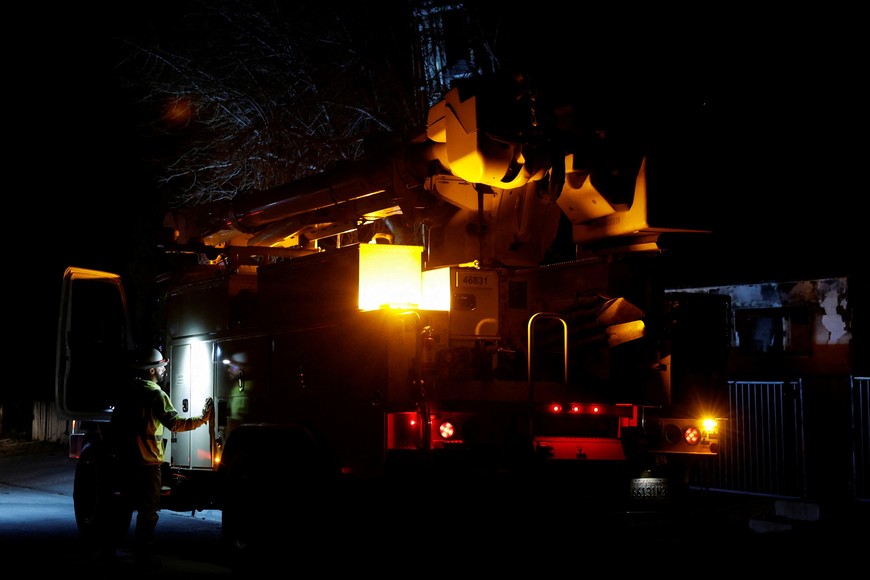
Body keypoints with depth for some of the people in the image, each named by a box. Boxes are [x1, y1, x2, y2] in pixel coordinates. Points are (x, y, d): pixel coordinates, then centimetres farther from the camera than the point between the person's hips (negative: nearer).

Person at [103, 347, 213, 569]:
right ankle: (142, 554, 0)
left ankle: (110, 547, 20)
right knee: (148, 511, -1)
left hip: (125, 460, 8)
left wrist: (116, 452, 24)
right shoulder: (156, 395, -13)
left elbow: (115, 425, 16)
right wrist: (203, 418, -17)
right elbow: (175, 423, -23)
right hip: (148, 463, -7)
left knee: (125, 505, 18)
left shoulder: (127, 393, 11)